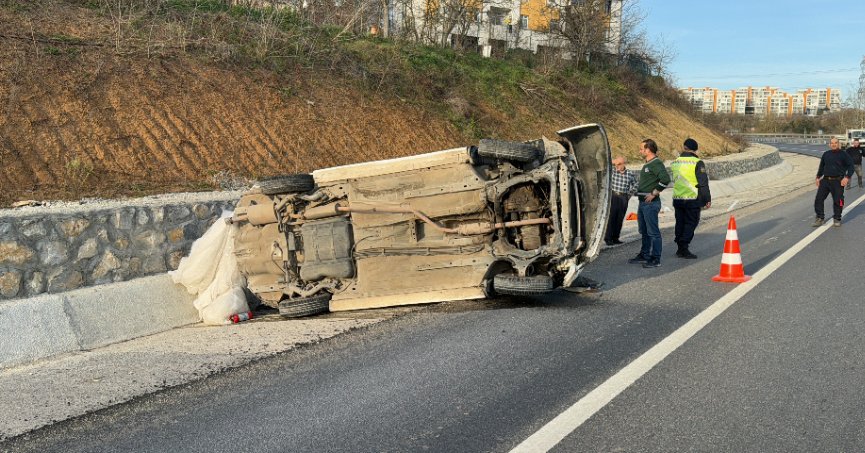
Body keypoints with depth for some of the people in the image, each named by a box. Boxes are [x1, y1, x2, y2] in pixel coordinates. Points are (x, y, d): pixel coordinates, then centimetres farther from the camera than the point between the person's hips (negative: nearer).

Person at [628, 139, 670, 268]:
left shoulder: (656, 163, -14)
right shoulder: (647, 164, 17)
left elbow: (665, 179, -26)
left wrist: (654, 193, -21)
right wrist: (638, 189, 16)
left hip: (651, 203, -10)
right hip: (643, 202, 10)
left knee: (653, 232, -6)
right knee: (644, 231, 17)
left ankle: (655, 259, -3)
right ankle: (644, 255, 26)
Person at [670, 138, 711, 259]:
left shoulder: (675, 162, 6)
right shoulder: (697, 163, -9)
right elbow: (703, 183, -9)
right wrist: (707, 199, -4)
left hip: (677, 198, 5)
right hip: (692, 199, -5)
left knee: (680, 223, 13)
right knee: (691, 223, 2)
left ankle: (680, 248, 17)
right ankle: (684, 249, -5)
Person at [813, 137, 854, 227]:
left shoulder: (843, 155, -1)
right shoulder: (826, 154, 11)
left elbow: (851, 166, -2)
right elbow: (821, 166, 21)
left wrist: (847, 177, -12)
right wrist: (818, 177, 15)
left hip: (838, 182, -4)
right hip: (825, 180, 4)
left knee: (837, 201, -1)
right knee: (818, 199, -3)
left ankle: (837, 220, 13)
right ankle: (819, 218, 7)